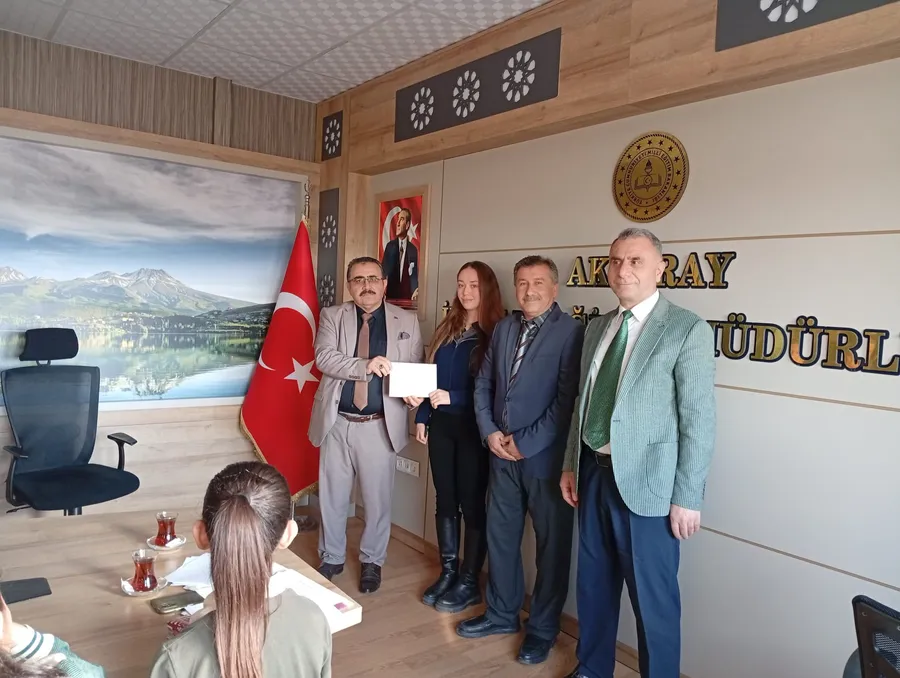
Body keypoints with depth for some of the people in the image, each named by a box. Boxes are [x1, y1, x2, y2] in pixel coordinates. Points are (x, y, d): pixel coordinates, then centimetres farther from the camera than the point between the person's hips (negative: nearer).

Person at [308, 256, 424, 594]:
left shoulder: (407, 322, 3)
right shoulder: (332, 316, 3)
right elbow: (324, 357, -12)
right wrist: (365, 366, -27)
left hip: (381, 425, -1)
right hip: (337, 422, 1)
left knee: (378, 498, 10)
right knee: (331, 496, 13)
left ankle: (372, 561, 31)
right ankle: (332, 558, 34)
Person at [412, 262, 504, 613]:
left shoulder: (496, 333, -8)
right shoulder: (446, 329, 11)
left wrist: (452, 398, -22)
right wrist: (422, 417, 8)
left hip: (473, 428, -6)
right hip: (441, 425, 6)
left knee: (472, 503, 4)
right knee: (445, 500, 13)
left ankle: (469, 582, 17)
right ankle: (447, 572, 26)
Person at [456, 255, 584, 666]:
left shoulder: (571, 331, -10)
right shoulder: (503, 328, 10)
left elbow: (569, 399, -16)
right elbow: (483, 383, 12)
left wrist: (526, 442, -15)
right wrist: (490, 431, -2)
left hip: (546, 456, -6)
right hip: (502, 453, 6)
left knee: (552, 544, 9)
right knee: (499, 536, 16)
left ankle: (543, 628, 27)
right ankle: (502, 614, 36)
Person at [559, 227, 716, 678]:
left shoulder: (687, 330, -10)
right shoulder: (597, 328, 9)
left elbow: (699, 421, -12)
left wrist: (687, 498, -13)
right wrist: (571, 465, 12)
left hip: (645, 482, -6)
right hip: (594, 473, 6)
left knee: (653, 598, 7)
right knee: (594, 583, 20)